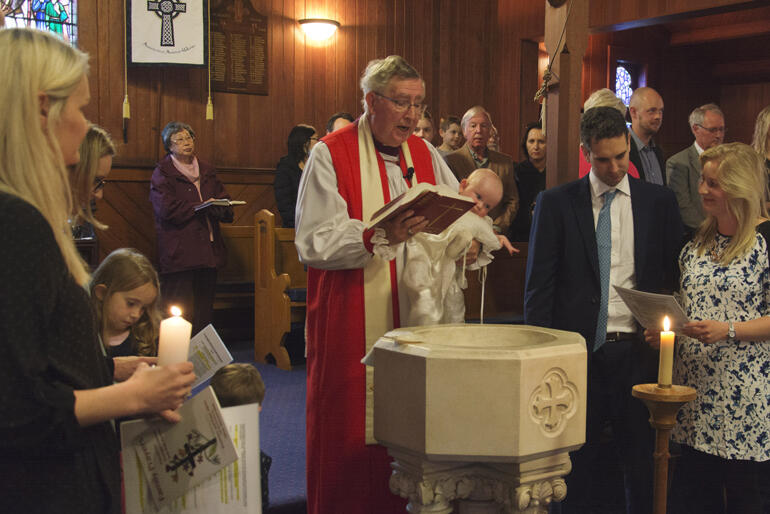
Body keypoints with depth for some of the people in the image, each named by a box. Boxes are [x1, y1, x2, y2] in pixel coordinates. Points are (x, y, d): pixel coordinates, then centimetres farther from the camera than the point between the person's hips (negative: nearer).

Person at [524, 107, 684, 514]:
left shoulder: (659, 201, 7)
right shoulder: (556, 203, 1)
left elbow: (675, 275, 11)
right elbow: (538, 285, 0)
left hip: (638, 349, 1)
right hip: (580, 350, -1)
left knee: (641, 457, 9)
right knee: (579, 456, 10)